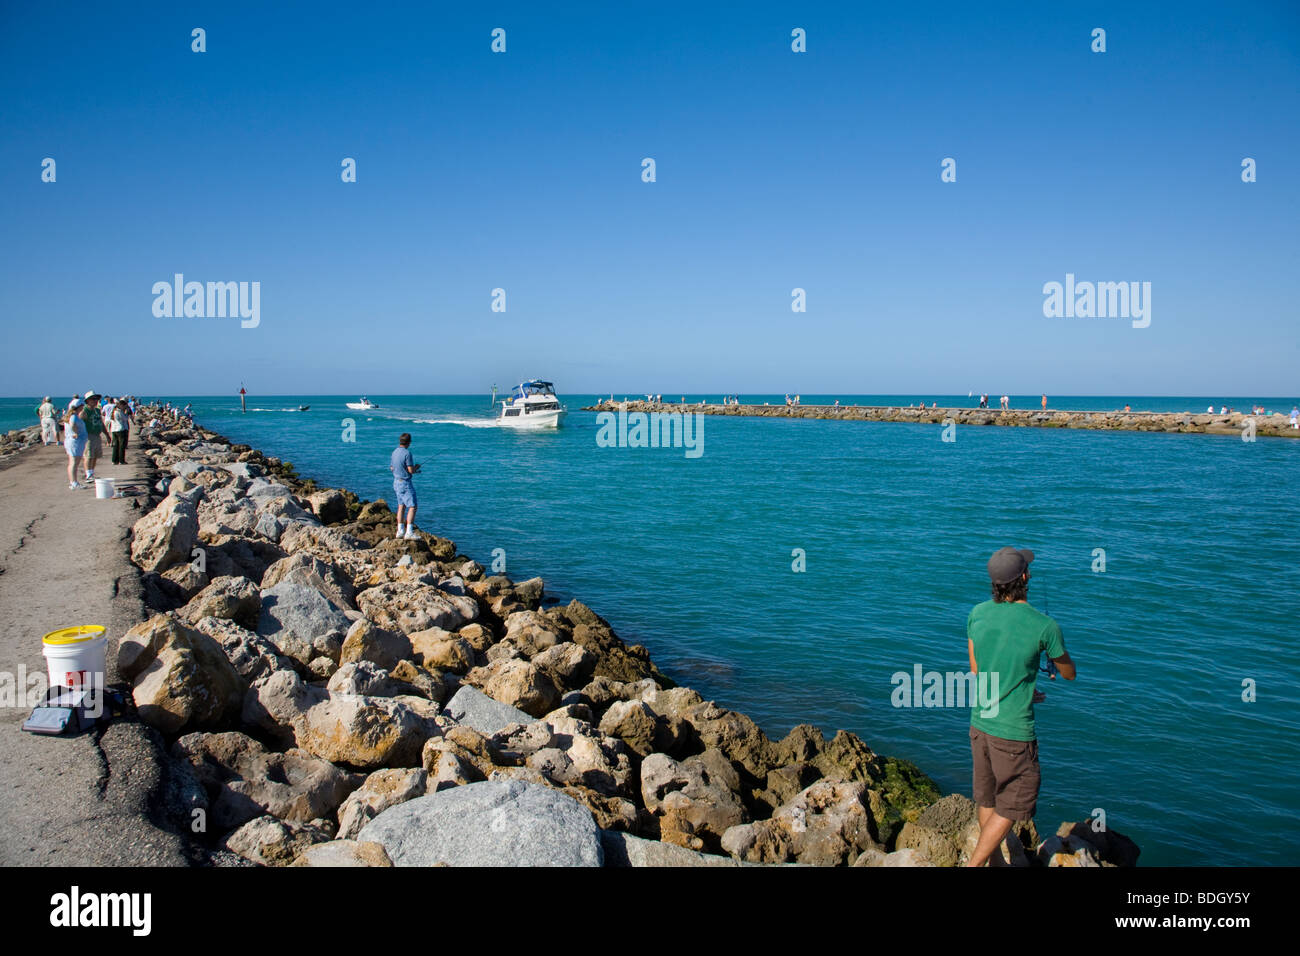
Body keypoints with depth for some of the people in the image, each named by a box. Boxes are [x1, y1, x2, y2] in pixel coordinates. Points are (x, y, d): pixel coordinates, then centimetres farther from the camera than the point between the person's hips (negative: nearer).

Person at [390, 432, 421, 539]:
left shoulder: (395, 452, 7)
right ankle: (409, 532, -12)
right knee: (412, 507, -7)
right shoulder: (407, 453, -19)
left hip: (397, 481, 9)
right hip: (405, 483, -9)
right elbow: (411, 470, -20)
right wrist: (416, 467, 3)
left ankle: (400, 531, 17)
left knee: (401, 506, 15)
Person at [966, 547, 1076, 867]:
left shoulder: (978, 613, -4)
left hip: (980, 724, 5)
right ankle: (973, 866, 6)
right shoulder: (1044, 626, -17)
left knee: (987, 803, 20)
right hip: (1013, 732, -5)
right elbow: (1069, 674, 2)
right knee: (1011, 808, 10)